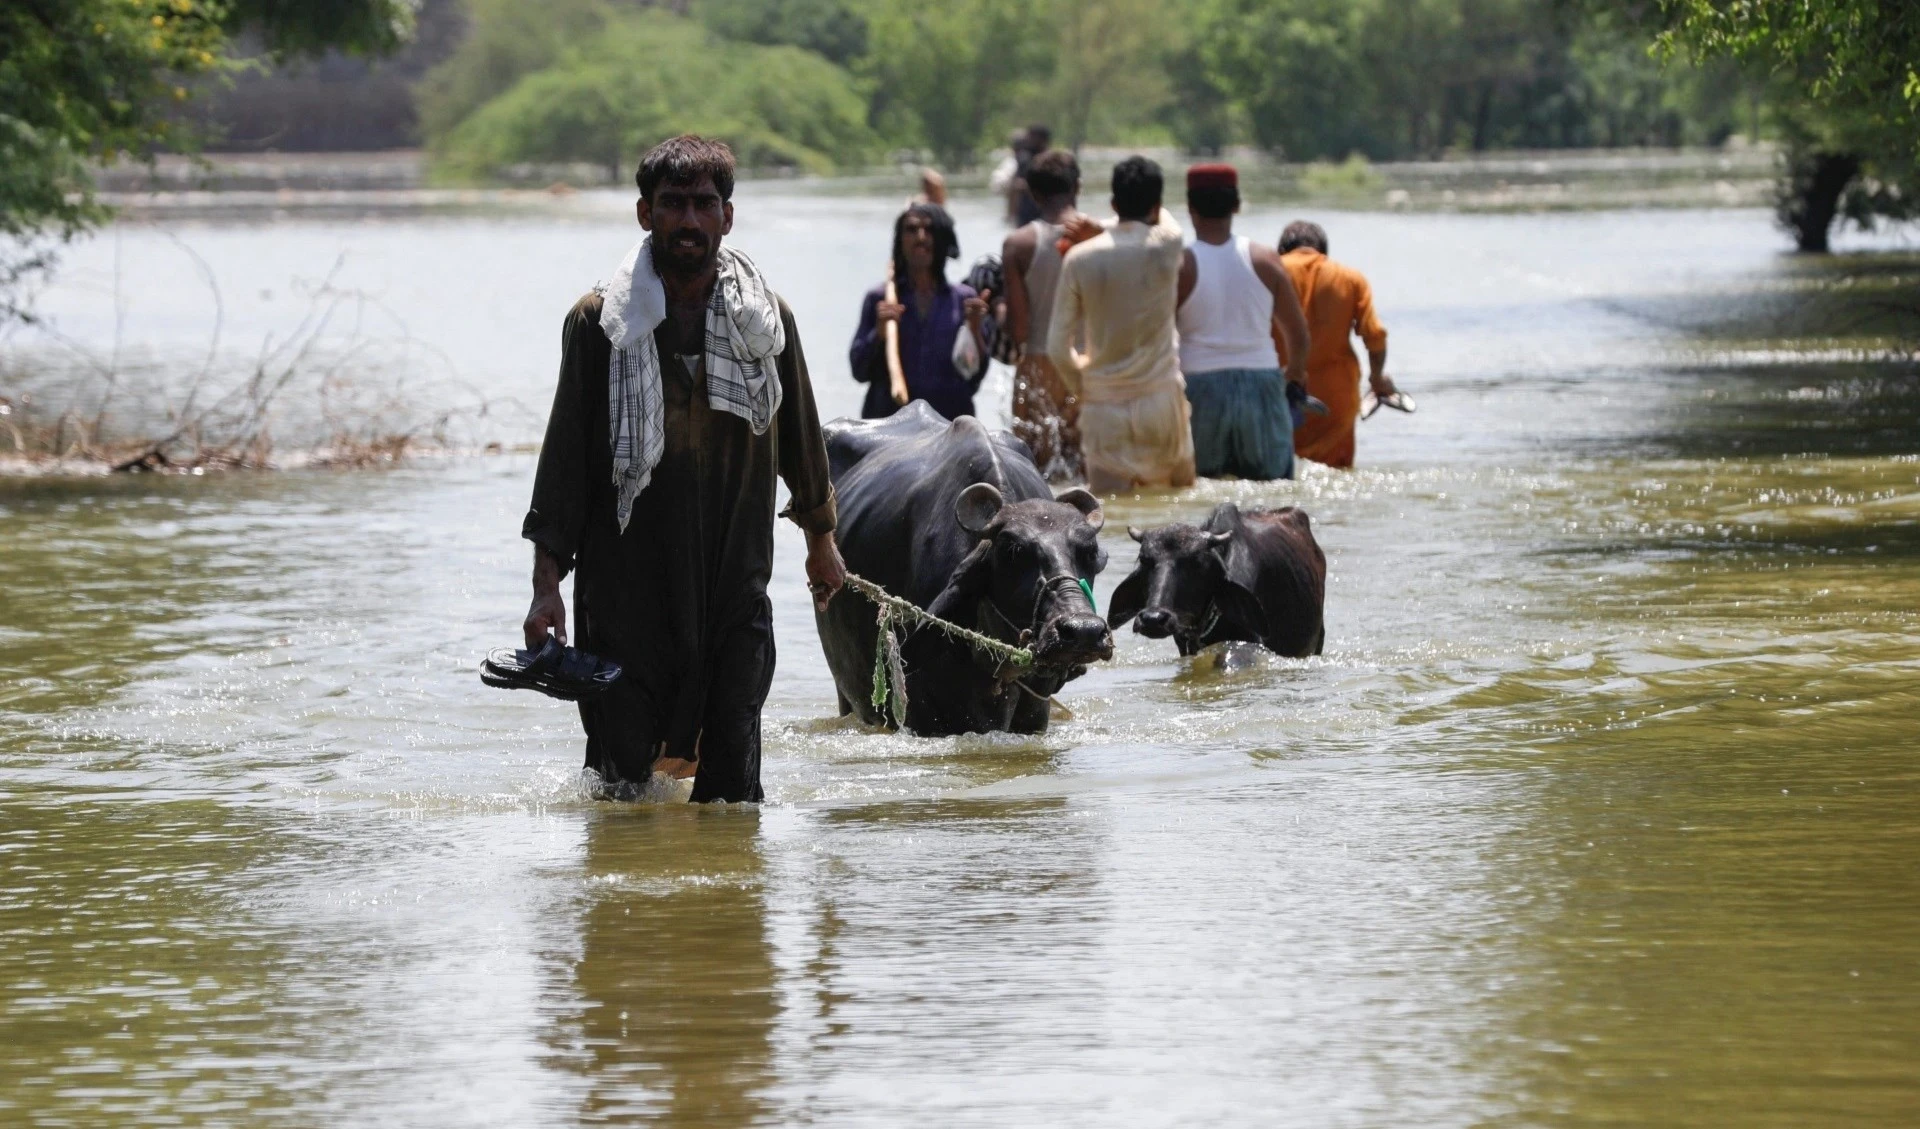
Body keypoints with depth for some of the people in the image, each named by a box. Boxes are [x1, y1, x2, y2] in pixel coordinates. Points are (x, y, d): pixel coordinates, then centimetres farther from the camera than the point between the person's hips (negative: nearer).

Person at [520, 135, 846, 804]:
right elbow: (564, 456, 0)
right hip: (625, 587, -2)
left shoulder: (766, 319, 6)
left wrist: (821, 537, 30)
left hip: (735, 588, 2)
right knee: (622, 779, -4)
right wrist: (547, 583, -4)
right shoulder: (600, 321, 0)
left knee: (733, 777, -3)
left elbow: (799, 435, 20)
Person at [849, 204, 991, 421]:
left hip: (950, 420, 1)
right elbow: (859, 370, 3)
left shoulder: (963, 299, 7)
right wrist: (879, 333, -13)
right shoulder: (879, 299, 6)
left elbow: (976, 374, 6)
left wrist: (975, 328, -9)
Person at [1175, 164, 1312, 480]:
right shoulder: (1265, 260, 1)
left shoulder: (1180, 266, -5)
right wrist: (1297, 371, 27)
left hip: (1200, 388, -2)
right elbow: (1297, 332, 7)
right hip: (1261, 384, 2)